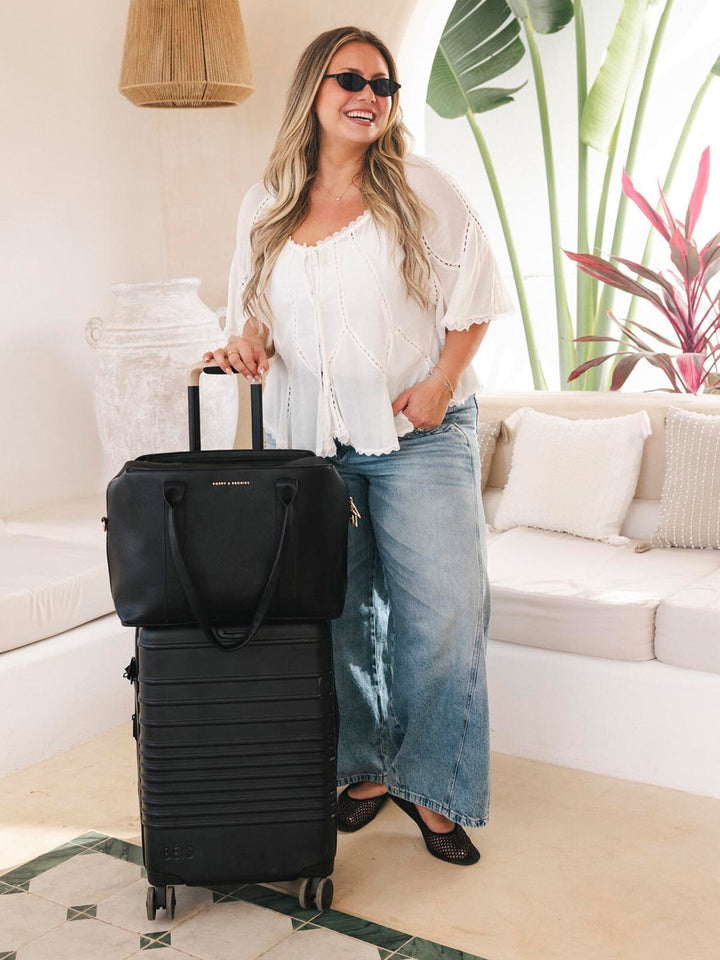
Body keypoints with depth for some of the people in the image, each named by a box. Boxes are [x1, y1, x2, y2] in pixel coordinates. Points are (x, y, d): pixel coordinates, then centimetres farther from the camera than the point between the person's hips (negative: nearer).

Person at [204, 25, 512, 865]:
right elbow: (255, 308, 18)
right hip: (308, 438, 3)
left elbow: (473, 291, 3)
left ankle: (433, 789, 9)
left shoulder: (420, 189, 1)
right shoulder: (265, 205, 9)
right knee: (339, 615, 8)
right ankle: (364, 769, 26)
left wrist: (442, 380, -8)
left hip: (419, 436, -2)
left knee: (442, 612, -7)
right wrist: (247, 340, -4)